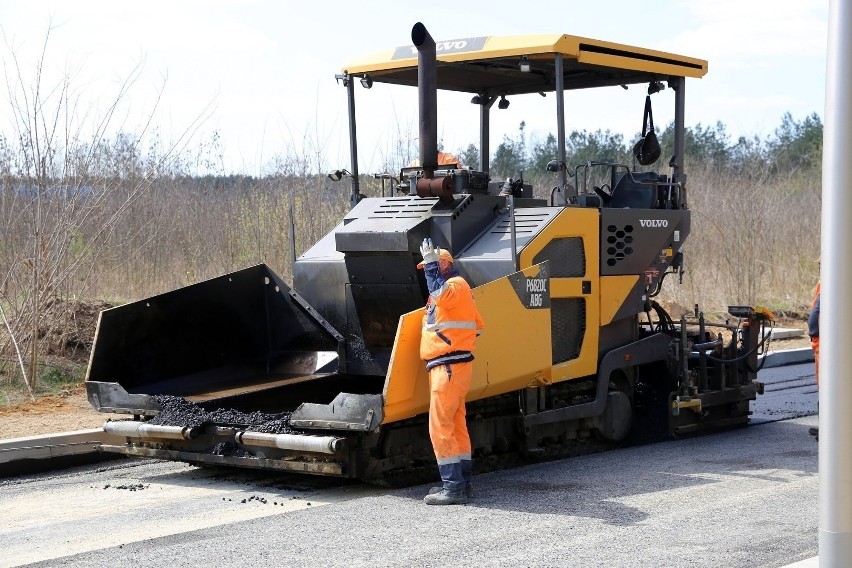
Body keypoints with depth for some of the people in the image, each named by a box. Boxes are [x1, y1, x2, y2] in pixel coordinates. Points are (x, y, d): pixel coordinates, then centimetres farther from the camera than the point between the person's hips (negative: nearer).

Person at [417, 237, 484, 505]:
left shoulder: (456, 284, -9)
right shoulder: (451, 290, 23)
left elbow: (440, 293, -34)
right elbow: (478, 326, 29)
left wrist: (431, 262, -27)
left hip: (450, 367, -11)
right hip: (450, 366, 11)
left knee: (440, 426, -12)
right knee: (457, 425, 14)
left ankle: (453, 487, -13)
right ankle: (462, 483, 20)